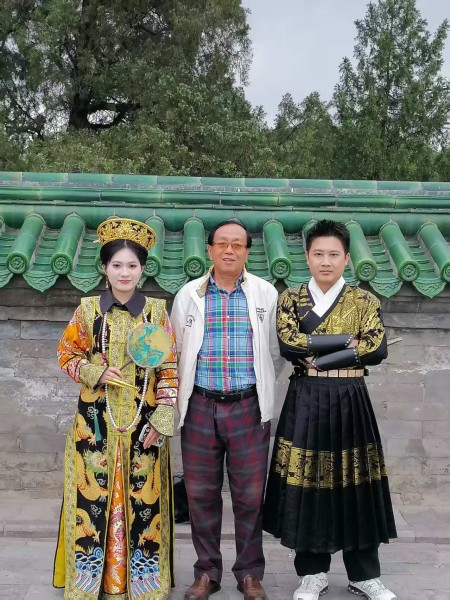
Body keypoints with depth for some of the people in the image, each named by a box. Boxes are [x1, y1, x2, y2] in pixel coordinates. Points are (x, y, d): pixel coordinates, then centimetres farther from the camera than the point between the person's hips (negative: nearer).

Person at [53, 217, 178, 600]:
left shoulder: (156, 311, 0)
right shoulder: (88, 309, 1)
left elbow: (169, 370, 0)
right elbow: (67, 356, 7)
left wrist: (162, 421, -6)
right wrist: (97, 371, -12)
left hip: (143, 422, 0)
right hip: (96, 421, 0)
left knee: (143, 498, 4)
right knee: (93, 496, 3)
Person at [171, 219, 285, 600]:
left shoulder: (266, 294, 3)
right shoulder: (188, 295, 5)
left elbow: (277, 352, 10)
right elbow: (176, 352, 12)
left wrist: (259, 386, 11)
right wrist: (185, 394, 10)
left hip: (249, 408, -1)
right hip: (200, 407, 1)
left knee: (250, 495, 6)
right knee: (201, 493, 8)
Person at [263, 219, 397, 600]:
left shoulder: (364, 301, 4)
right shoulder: (291, 299, 3)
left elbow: (378, 349, -9)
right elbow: (288, 344, -13)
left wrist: (317, 355, -14)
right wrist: (348, 342, -13)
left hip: (350, 402, 0)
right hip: (305, 403, 0)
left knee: (355, 485, 6)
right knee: (306, 482, 4)